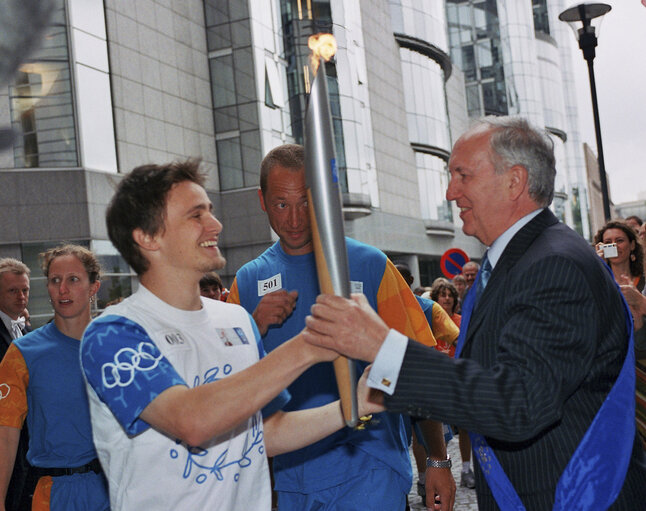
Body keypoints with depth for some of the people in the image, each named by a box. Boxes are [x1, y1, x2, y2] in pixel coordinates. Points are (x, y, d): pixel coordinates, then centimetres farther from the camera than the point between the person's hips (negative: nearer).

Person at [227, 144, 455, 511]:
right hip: (292, 474, 3)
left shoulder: (370, 265, -4)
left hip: (367, 468, -3)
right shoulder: (248, 281, 6)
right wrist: (256, 326, -12)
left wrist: (440, 461, -4)